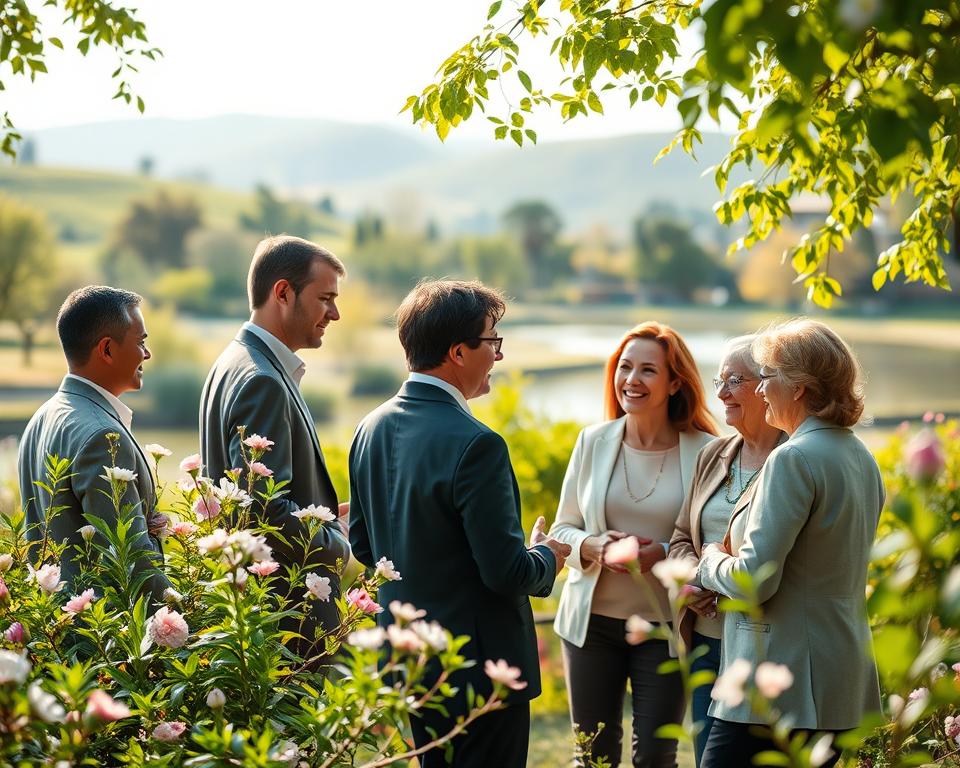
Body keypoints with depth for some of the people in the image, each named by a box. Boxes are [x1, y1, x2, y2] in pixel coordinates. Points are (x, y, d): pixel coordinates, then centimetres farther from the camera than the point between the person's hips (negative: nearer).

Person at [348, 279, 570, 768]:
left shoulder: (371, 429, 2)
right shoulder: (475, 444, -23)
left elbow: (362, 545, 11)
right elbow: (508, 573, -22)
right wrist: (546, 557, -2)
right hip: (478, 669, -8)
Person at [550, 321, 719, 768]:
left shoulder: (704, 452, -7)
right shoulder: (593, 442, 0)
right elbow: (563, 528, 7)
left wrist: (666, 555, -20)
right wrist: (593, 546, -13)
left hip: (665, 626, -2)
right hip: (593, 619, 2)